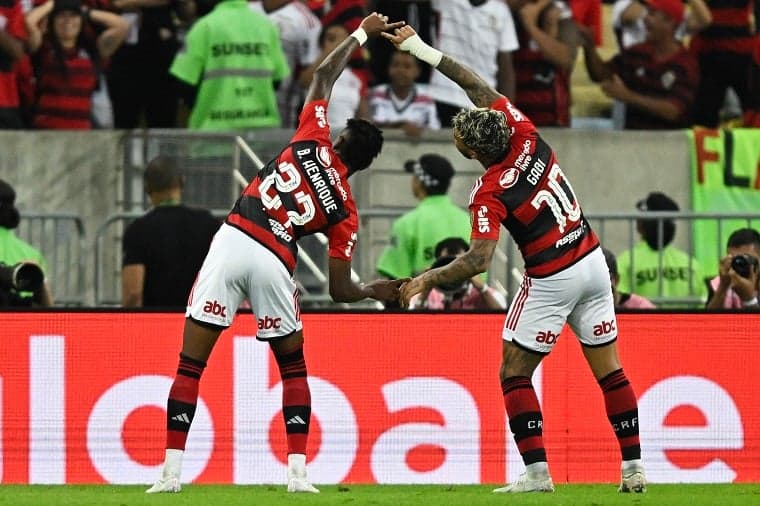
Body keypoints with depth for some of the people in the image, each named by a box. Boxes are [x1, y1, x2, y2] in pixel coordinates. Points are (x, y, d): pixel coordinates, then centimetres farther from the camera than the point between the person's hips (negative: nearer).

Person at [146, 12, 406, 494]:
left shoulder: (312, 142, 12)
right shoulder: (345, 211, 11)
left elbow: (324, 75, 25)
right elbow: (341, 290, 12)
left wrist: (362, 34, 36)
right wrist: (377, 290, 32)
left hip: (231, 242, 0)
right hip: (274, 263, 0)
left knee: (190, 364, 2)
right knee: (294, 367, 22)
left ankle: (171, 471, -5)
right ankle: (298, 473, 11)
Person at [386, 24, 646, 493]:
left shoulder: (491, 193, -18)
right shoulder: (527, 137, -3)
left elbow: (480, 259, -26)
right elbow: (481, 88, 10)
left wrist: (428, 279, -18)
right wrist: (423, 50, 14)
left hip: (552, 279, -7)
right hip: (593, 262, 7)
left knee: (515, 374, 6)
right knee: (609, 369, 10)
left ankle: (537, 471, -1)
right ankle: (634, 467, 10)